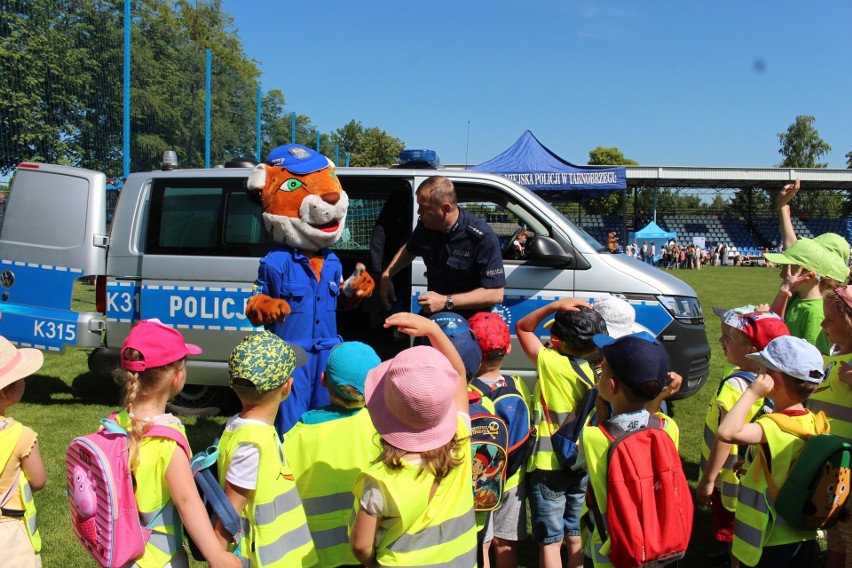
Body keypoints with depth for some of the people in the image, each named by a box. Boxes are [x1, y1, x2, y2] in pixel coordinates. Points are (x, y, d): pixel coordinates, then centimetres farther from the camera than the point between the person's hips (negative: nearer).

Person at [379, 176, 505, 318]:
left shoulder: (483, 237, -20)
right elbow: (409, 250, 22)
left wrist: (446, 301, -26)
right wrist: (386, 275, 6)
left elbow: (495, 294, -22)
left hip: (469, 322, -4)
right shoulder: (425, 225, -3)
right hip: (432, 314, 4)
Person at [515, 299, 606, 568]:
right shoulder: (593, 371, -2)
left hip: (549, 468, -5)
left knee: (550, 541, 5)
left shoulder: (551, 363, -17)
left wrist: (554, 306, -13)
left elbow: (523, 327, -5)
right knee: (576, 538, 19)